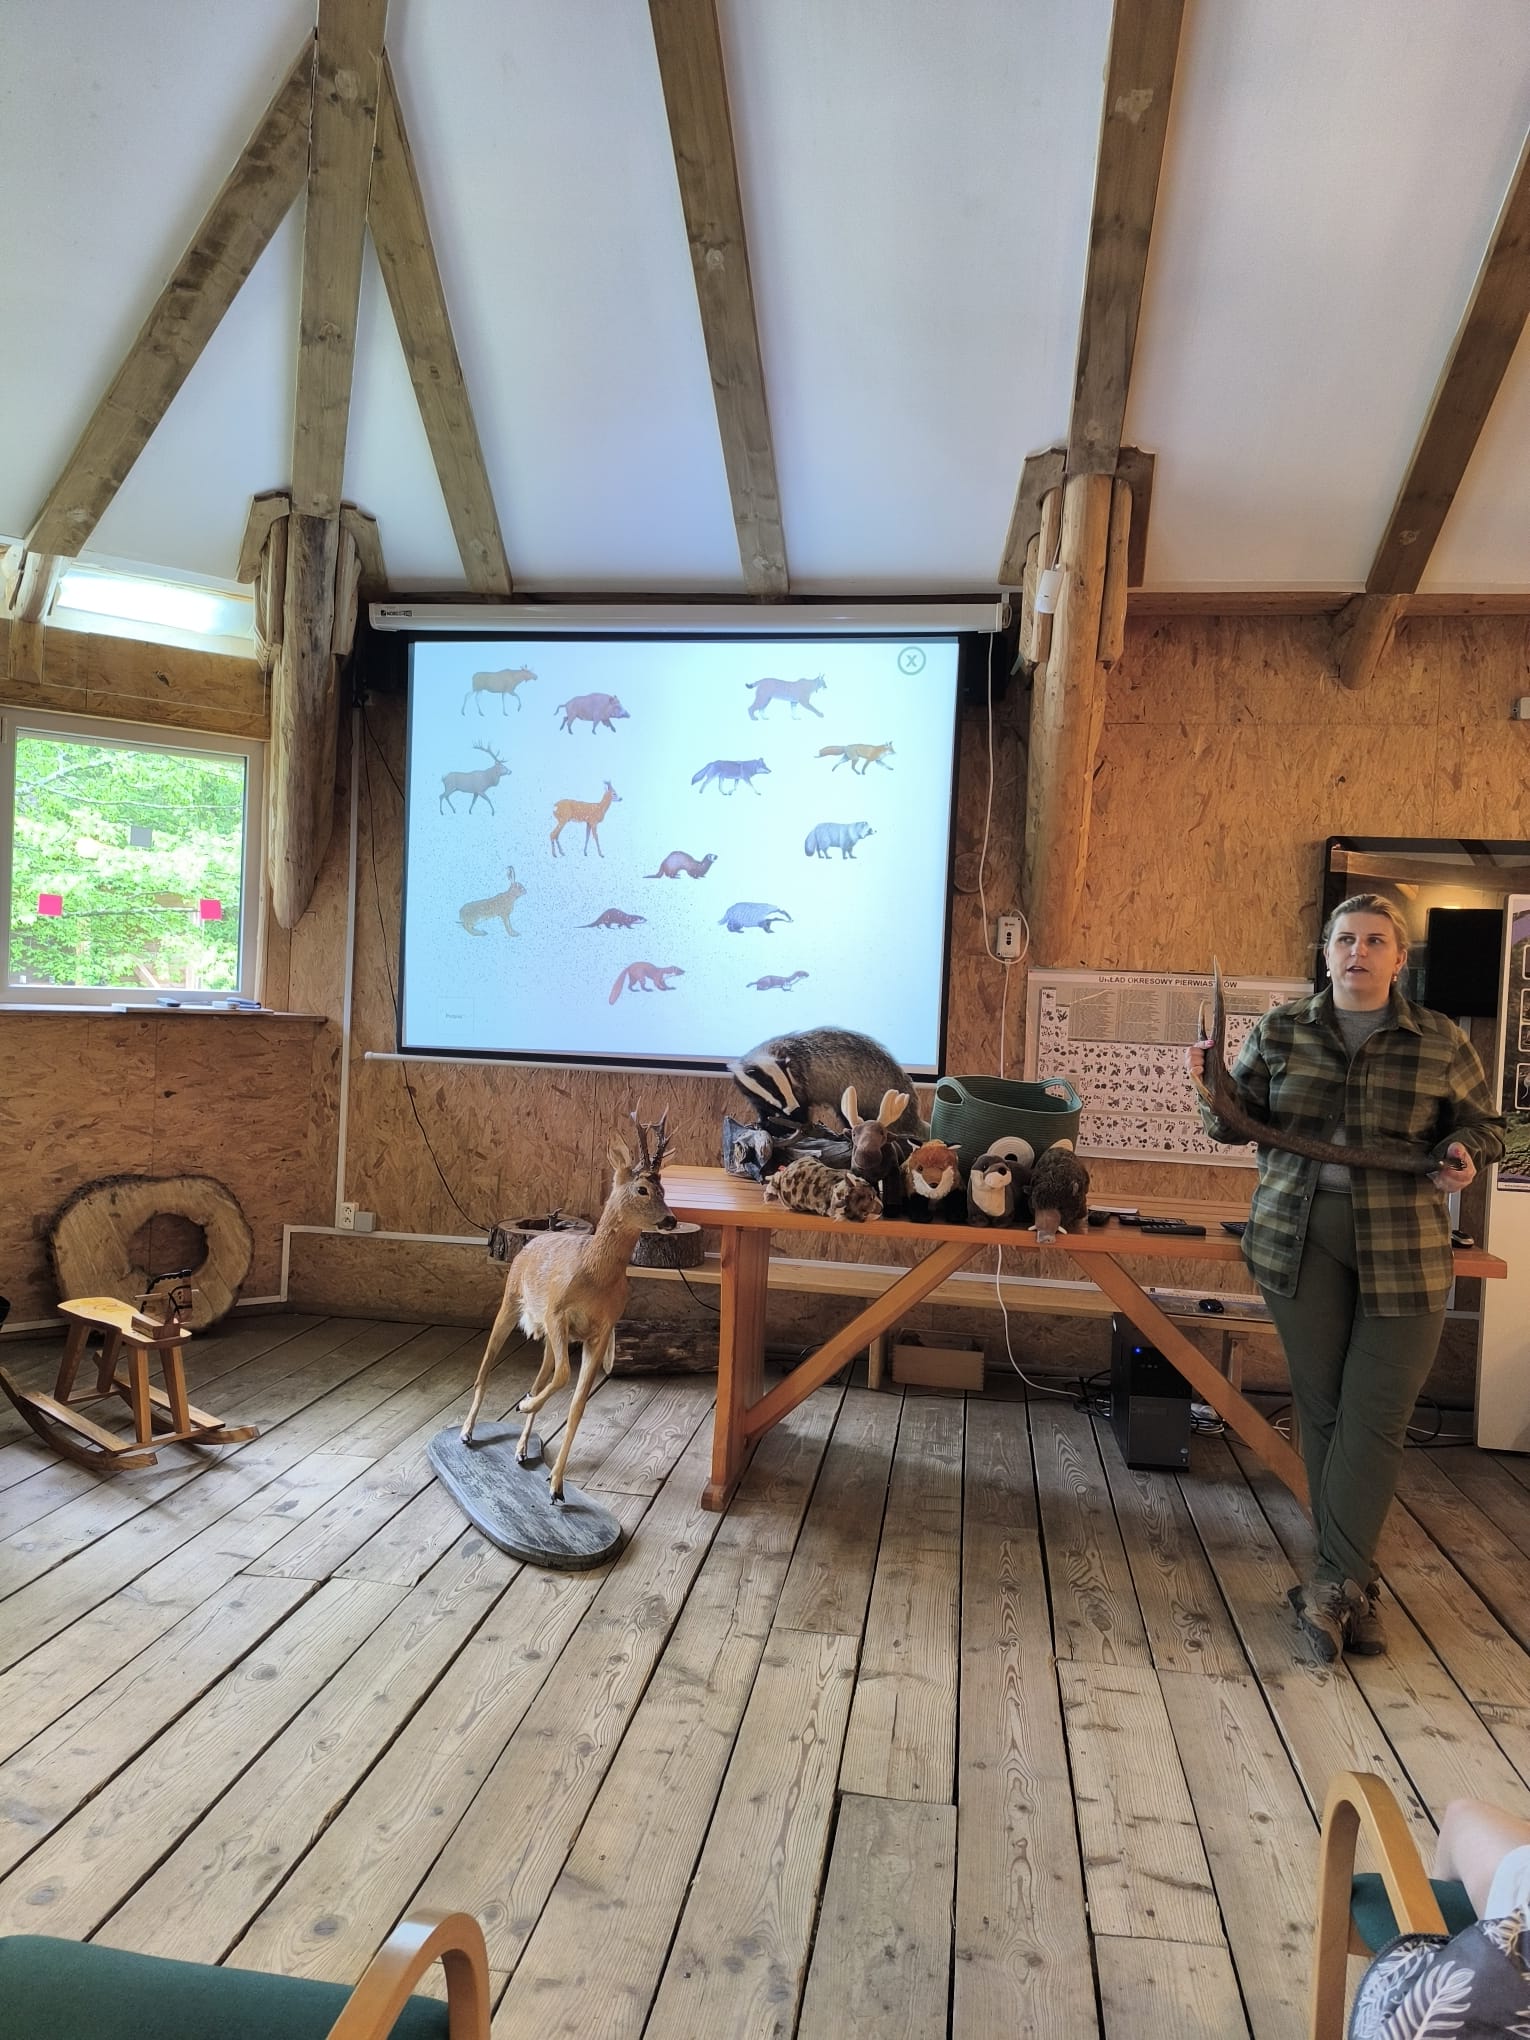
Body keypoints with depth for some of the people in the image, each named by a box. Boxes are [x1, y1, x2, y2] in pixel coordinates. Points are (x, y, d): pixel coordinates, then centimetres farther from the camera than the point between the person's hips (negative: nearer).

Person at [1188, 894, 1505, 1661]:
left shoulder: (1440, 1042, 2)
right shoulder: (1280, 1031, 4)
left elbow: (1485, 1125, 12)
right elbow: (1239, 1120, 7)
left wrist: (1464, 1155, -10)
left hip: (1403, 1249, -1)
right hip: (1299, 1239, 1)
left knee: (1376, 1416, -3)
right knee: (1322, 1407, 7)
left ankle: (1335, 1583, 5)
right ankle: (1352, 1583, 19)